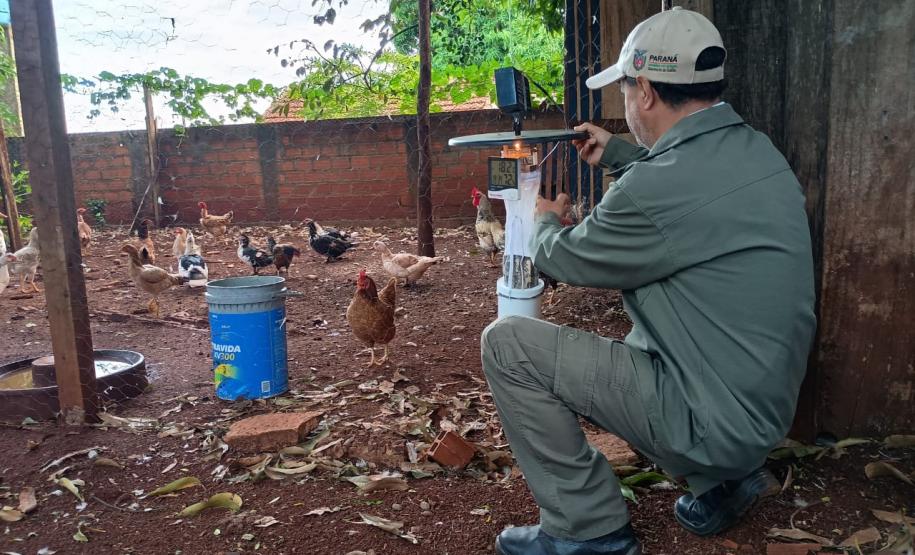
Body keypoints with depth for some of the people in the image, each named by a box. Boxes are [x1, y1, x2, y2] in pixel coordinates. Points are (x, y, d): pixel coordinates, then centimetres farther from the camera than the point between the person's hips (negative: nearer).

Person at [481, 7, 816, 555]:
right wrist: (616, 154, 32)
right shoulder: (760, 149, 1)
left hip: (712, 423, -9)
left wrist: (548, 223, 15)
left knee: (507, 343, -9)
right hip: (768, 406, 9)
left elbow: (565, 259, -7)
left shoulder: (654, 190, -26)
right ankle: (725, 480, 21)